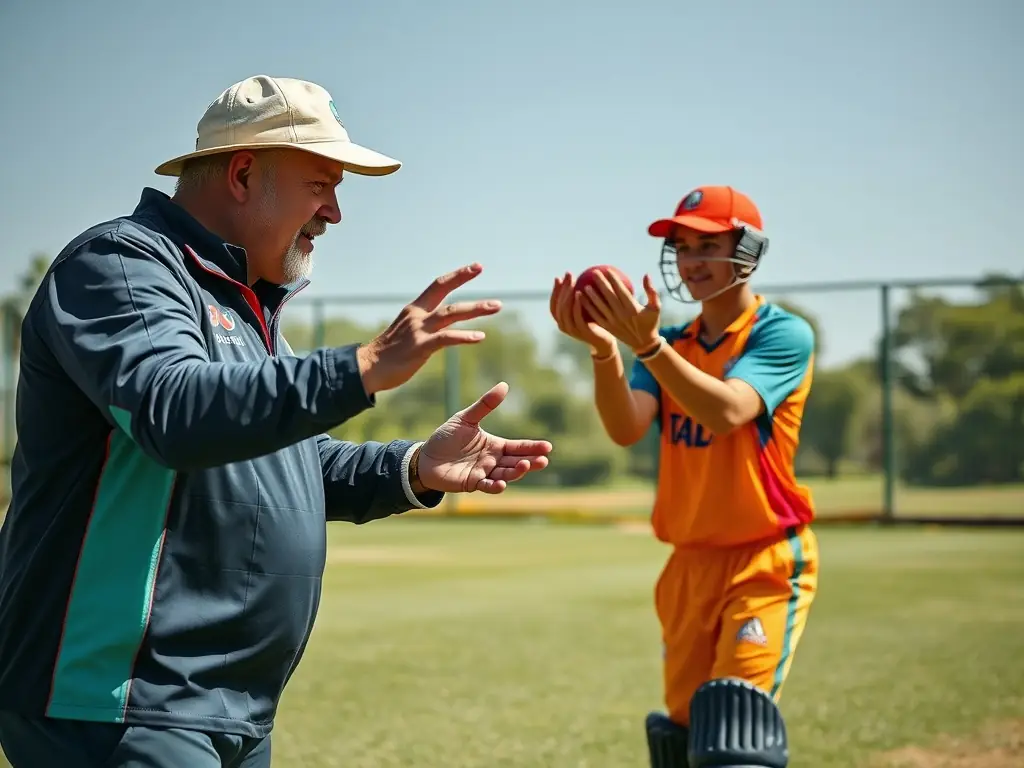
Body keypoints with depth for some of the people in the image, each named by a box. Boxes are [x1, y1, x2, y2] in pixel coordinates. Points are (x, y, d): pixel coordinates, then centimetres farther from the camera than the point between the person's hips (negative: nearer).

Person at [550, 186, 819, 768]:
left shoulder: (784, 334, -7)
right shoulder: (672, 343, 9)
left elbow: (726, 413, -26)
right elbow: (626, 429, -9)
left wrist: (648, 345, -37)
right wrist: (605, 348, -27)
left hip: (767, 565, -6)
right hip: (689, 566, 6)